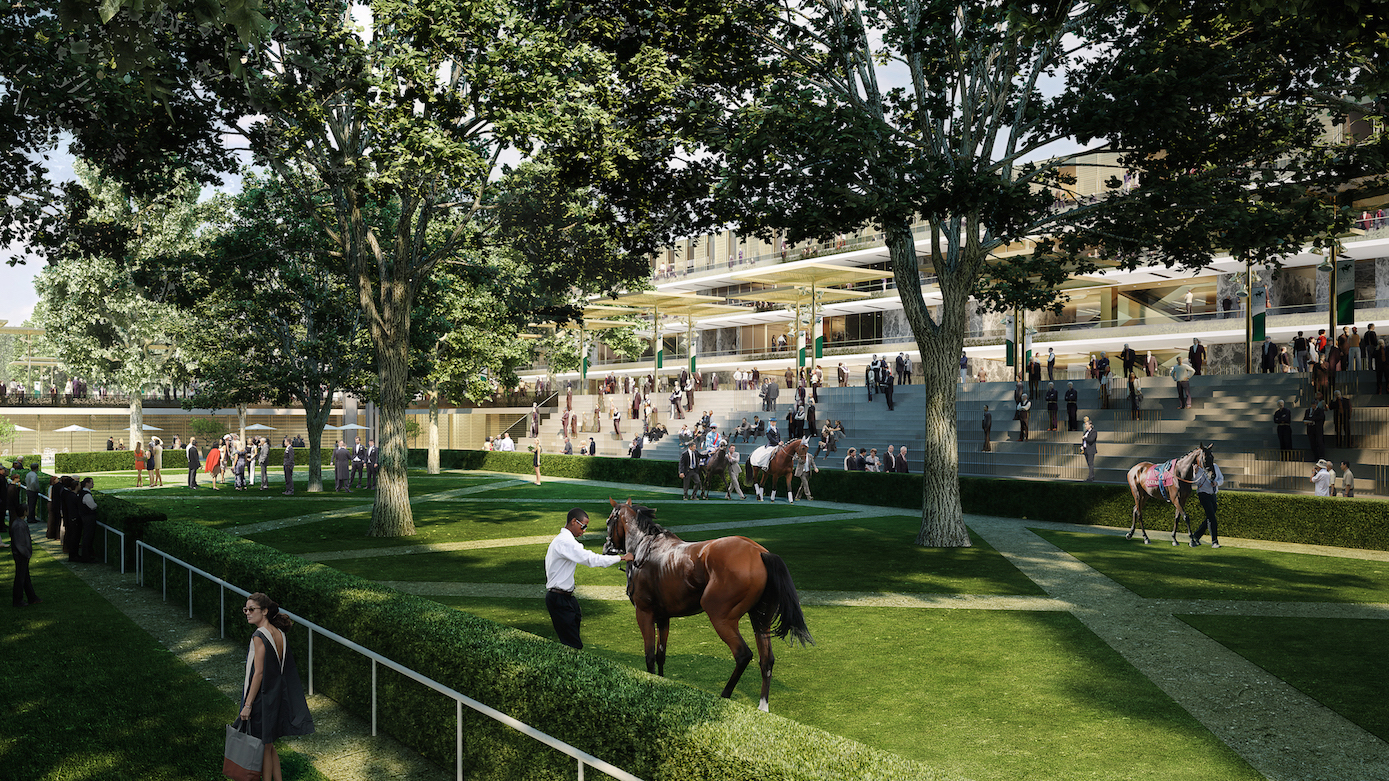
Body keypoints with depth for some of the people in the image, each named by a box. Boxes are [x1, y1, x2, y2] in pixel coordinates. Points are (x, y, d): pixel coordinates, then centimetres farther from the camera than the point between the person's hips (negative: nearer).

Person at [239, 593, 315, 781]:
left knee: (263, 747, 5)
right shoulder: (279, 633, 5)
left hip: (262, 697, -8)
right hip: (276, 695, 8)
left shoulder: (259, 637, -18)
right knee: (269, 744, 19)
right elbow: (287, 669, 10)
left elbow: (258, 673, -20)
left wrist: (248, 704, -16)